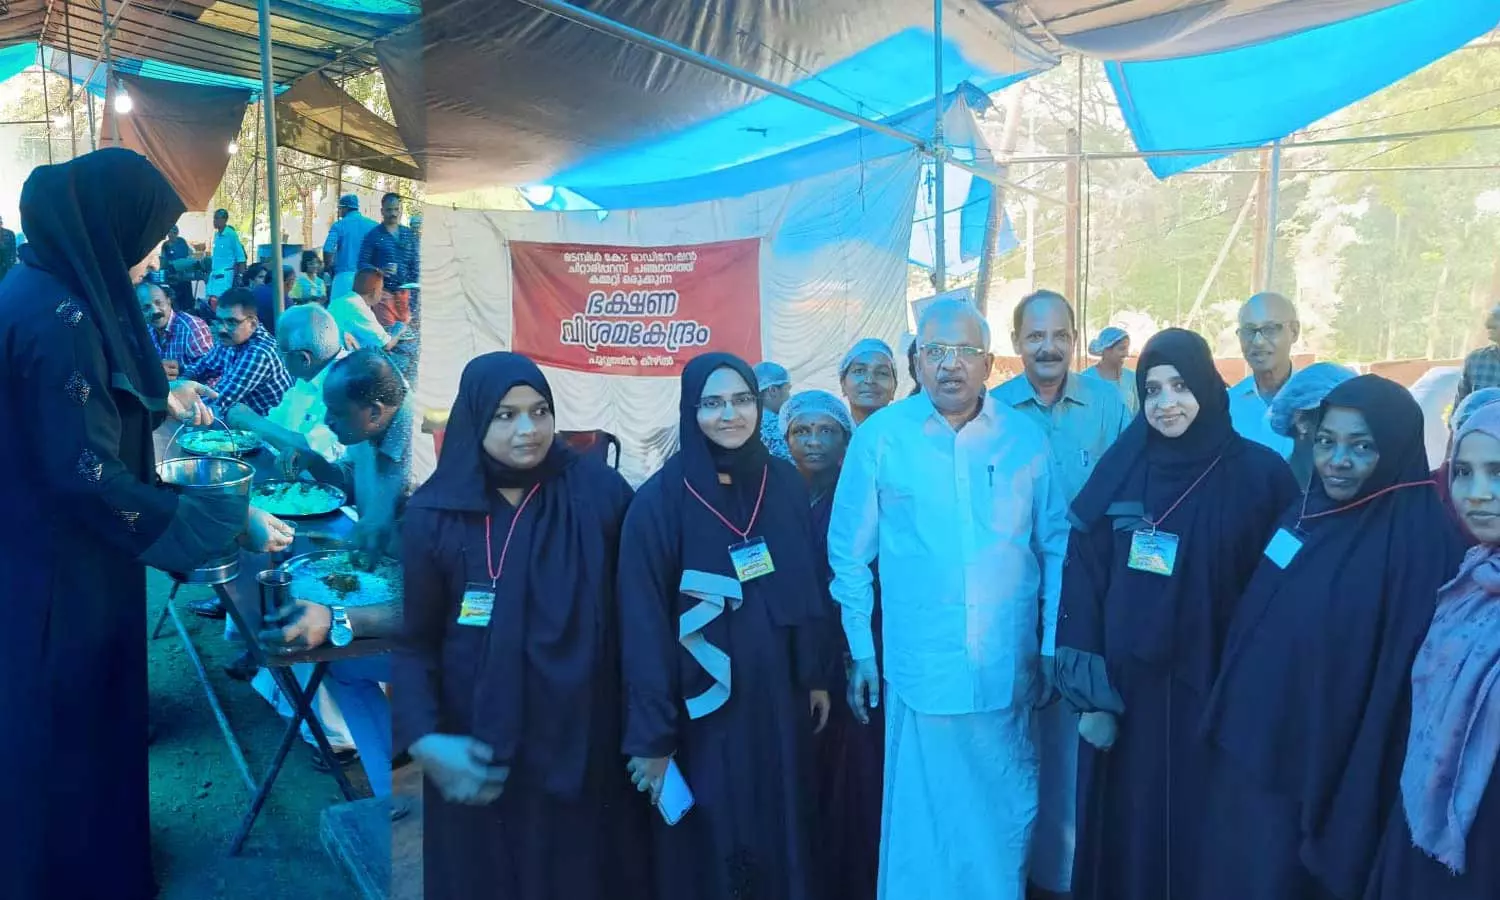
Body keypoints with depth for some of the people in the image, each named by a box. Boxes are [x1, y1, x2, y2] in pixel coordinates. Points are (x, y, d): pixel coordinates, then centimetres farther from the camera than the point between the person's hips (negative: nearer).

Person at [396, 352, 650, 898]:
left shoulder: (600, 491, -6)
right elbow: (413, 640, -2)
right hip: (479, 749, 0)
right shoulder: (434, 513, -6)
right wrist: (424, 740, -16)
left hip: (586, 736, 0)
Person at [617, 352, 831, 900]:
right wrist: (651, 732, -13)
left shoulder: (785, 484, 1)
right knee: (710, 847, 8)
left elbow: (806, 587, 10)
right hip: (704, 707, -4)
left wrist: (817, 675, 11)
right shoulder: (660, 499, -13)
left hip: (779, 697, 4)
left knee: (783, 833, 16)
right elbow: (643, 623, -13)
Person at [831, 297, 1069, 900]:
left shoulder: (1025, 439, 1)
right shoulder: (879, 437, -5)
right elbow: (849, 554, 0)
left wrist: (1053, 647, 5)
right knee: (923, 822, 10)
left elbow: (1055, 547, 7)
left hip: (1007, 673, 2)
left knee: (1009, 816, 16)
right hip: (919, 673, -2)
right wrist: (861, 653, 1)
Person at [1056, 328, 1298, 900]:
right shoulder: (1119, 471, -1)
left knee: (1198, 834, 10)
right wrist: (1089, 696, -6)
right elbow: (1083, 583, -2)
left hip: (1215, 697, -1)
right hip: (1126, 693, 1)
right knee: (1126, 831, 11)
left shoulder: (1259, 475, -5)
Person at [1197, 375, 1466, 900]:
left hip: (1318, 774, -7)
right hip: (1245, 755, 7)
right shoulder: (1305, 514, 4)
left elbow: (1404, 679, -17)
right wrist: (1228, 722, 11)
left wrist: (1353, 800, -15)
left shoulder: (1421, 541, -17)